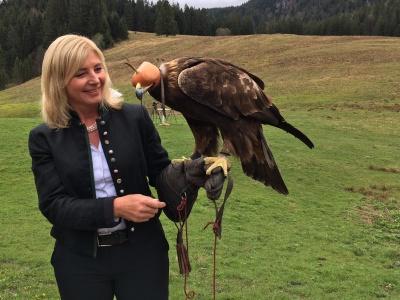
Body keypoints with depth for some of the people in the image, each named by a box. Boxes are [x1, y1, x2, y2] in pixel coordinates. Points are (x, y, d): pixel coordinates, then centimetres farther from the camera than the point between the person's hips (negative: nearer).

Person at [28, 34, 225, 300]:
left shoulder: (135, 117, -4)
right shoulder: (44, 138, -5)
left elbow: (160, 173, 3)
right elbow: (53, 205, -11)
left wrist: (190, 172, -19)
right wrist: (115, 207, -24)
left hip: (143, 252, 1)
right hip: (80, 260, 0)